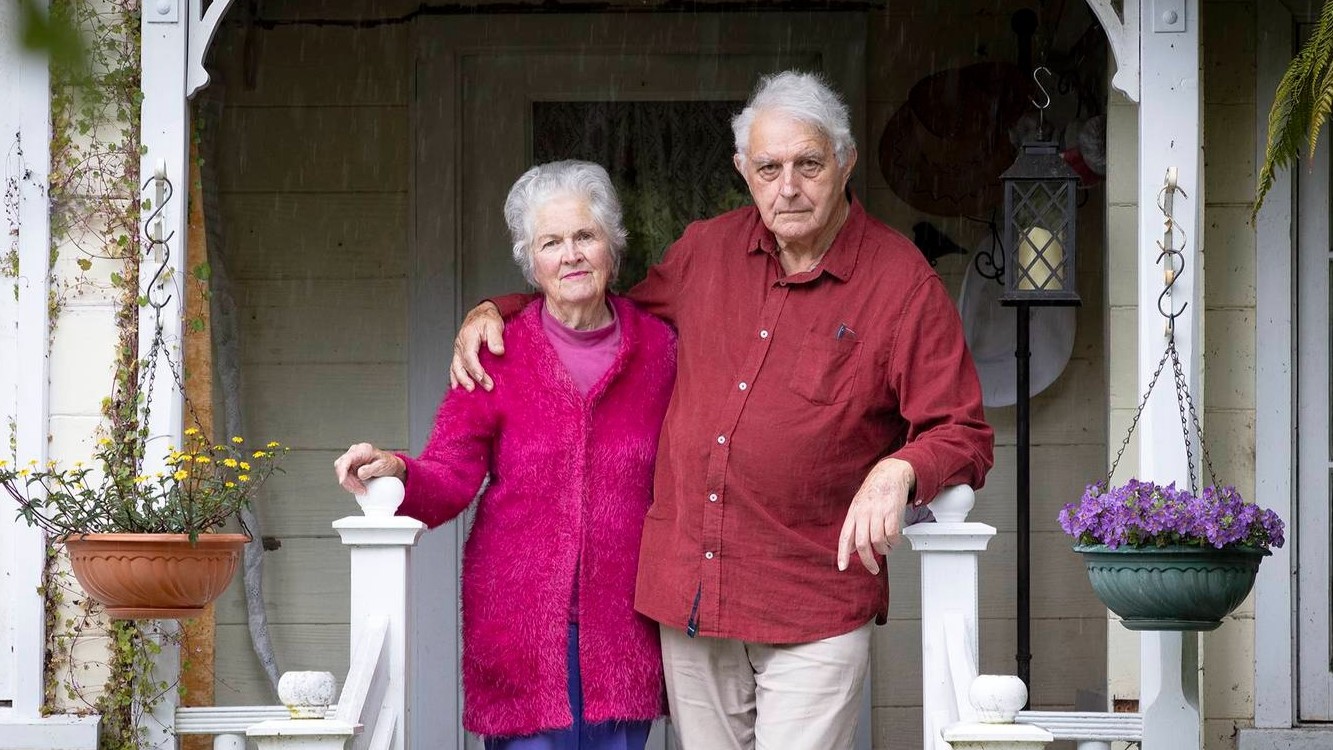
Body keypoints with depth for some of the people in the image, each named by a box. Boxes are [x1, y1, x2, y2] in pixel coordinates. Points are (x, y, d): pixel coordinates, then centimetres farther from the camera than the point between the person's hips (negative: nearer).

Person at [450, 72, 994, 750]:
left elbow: (964, 437, -3)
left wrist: (897, 472, -24)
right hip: (689, 592, 5)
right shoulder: (705, 250, 10)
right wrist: (495, 311, 17)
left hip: (815, 605, -5)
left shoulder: (902, 283, -5)